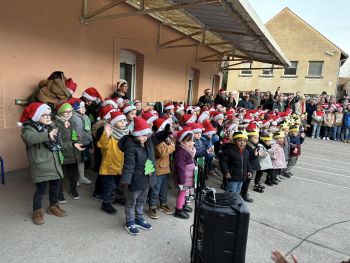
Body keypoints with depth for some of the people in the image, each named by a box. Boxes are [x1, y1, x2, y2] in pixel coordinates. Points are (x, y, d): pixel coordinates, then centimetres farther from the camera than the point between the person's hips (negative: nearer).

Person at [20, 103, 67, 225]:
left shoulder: (50, 126, 13)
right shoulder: (29, 129, -12)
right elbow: (30, 138, -37)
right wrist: (48, 135, -49)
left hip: (54, 163, 7)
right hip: (40, 166, -7)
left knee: (55, 186, 17)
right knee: (41, 189, 1)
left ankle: (53, 206, 36)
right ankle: (37, 211, 22)